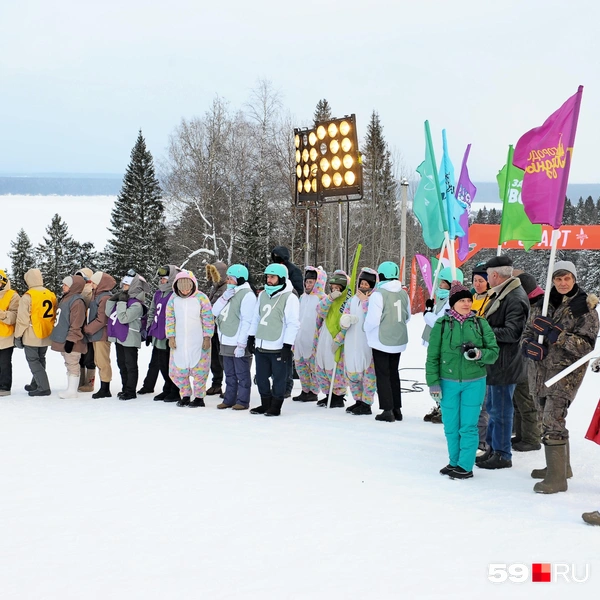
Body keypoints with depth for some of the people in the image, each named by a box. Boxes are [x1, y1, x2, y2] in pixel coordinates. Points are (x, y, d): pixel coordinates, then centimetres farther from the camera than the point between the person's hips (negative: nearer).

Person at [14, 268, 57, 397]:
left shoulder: (28, 296, -14)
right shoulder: (51, 295, 6)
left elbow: (22, 318, -13)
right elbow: (54, 316, 12)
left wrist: (18, 336, -5)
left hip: (31, 336, -6)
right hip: (46, 336, 6)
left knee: (33, 361, 0)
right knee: (40, 359, 18)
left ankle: (44, 387, -8)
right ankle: (36, 384, 28)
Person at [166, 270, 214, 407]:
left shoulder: (201, 297, -5)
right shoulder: (174, 298, 5)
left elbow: (208, 319, -4)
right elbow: (170, 318, 9)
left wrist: (207, 337, -8)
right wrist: (171, 337, 3)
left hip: (198, 342, -3)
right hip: (179, 342, 4)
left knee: (199, 370, 0)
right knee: (178, 370, 5)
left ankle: (199, 397, 11)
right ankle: (185, 395, 21)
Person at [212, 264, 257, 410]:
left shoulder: (247, 295, -12)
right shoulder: (229, 292, 15)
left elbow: (247, 322, -17)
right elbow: (215, 312, 11)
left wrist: (241, 344, -20)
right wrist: (224, 298, -6)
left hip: (239, 343, -8)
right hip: (226, 342, 8)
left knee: (242, 374, 0)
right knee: (229, 374, 15)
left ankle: (243, 401, 6)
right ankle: (229, 399, 22)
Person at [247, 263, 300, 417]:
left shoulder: (290, 297, -9)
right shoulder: (263, 295, 12)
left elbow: (293, 324, -11)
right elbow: (256, 317, 21)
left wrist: (287, 346, -15)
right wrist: (251, 336, 17)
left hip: (278, 348, -6)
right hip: (261, 346, 7)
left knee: (278, 378, 3)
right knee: (261, 378, 13)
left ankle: (276, 406, 14)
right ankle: (265, 404, 26)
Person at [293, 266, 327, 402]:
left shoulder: (322, 299, -10)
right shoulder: (303, 297, 13)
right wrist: (294, 337, 20)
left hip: (313, 340, -8)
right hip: (300, 339, 8)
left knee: (314, 366, 0)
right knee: (300, 365, 12)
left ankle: (314, 392, 8)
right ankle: (305, 391, 22)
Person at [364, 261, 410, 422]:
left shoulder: (378, 294, -18)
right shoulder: (403, 294, 1)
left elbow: (372, 320, -18)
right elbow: (407, 317, 11)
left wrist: (367, 328, 2)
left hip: (381, 342, -6)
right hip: (398, 341, 6)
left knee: (383, 375, 4)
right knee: (394, 373, 17)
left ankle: (388, 410, 1)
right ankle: (397, 409, 21)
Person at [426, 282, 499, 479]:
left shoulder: (481, 324, 1)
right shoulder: (442, 324, -2)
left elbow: (494, 351, 2)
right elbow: (432, 355, 1)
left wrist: (478, 353, -18)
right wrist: (433, 381, -3)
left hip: (474, 382, 0)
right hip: (448, 382, 1)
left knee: (468, 426, 0)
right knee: (451, 426, 8)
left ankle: (465, 466, 9)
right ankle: (454, 462, 25)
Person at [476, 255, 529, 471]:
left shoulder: (516, 299, -20)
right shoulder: (501, 293, 12)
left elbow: (512, 333, -25)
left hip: (504, 364, -10)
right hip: (496, 363, 10)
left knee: (500, 410, -1)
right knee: (492, 406, 18)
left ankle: (502, 455, 9)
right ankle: (493, 448, 29)